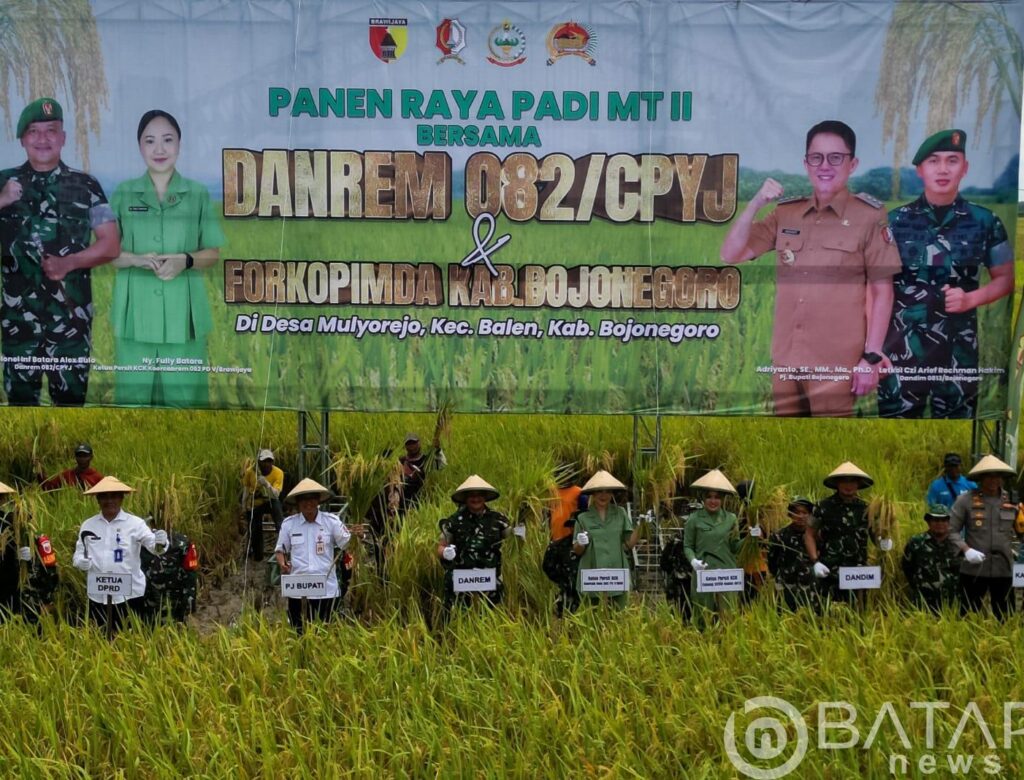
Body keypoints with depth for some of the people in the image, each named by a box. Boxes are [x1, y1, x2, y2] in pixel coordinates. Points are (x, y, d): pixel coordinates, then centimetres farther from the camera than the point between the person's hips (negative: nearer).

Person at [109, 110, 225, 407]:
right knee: (134, 390, 2)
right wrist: (137, 259, -13)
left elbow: (213, 252, 7)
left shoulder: (198, 194, 5)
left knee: (184, 391, -2)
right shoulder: (123, 193, 6)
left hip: (183, 309, 0)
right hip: (136, 309, 1)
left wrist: (184, 260, -13)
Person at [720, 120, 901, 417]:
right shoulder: (785, 214, 8)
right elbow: (731, 255, 4)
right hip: (785, 358, 4)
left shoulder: (869, 216, -4)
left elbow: (882, 292, -3)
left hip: (836, 363, -4)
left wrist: (871, 357, -8)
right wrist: (756, 203, -8)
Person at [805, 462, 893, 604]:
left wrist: (883, 542, -9)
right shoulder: (824, 507, -1)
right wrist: (815, 562, -7)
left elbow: (875, 534, 14)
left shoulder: (865, 508, 8)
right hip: (829, 571, -3)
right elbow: (809, 535, 3)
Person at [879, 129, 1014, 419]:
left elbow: (1005, 279, 11)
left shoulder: (985, 222, 2)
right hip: (901, 347, -1)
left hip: (958, 350, 1)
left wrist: (971, 299, -9)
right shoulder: (895, 221, 1)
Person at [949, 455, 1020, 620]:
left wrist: (1014, 547, 1)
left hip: (1003, 569, 3)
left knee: (1005, 617, 12)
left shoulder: (1012, 501, 4)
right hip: (973, 569, -3)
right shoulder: (965, 500, -3)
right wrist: (965, 549, -17)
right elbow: (951, 530, -4)